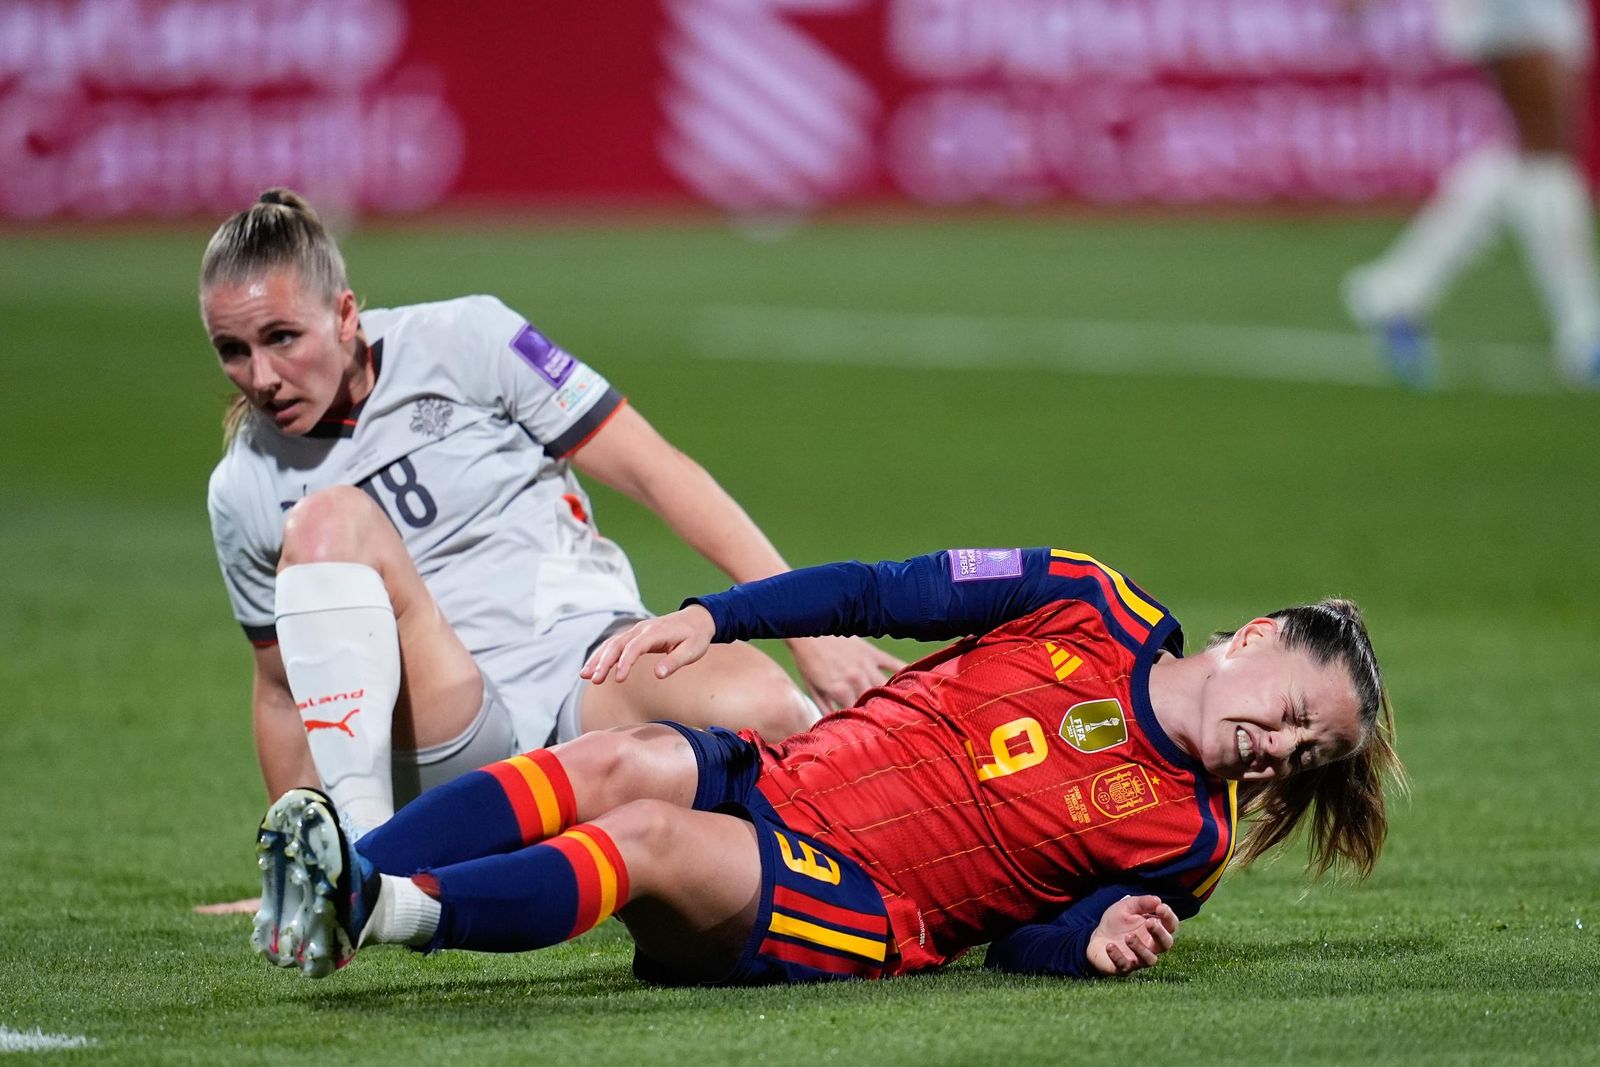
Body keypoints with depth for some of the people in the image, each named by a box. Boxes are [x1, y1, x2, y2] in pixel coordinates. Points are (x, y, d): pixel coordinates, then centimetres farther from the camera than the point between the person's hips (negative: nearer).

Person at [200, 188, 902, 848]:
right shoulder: (245, 492, 5)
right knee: (327, 518, -25)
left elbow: (654, 471, -3)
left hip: (594, 661, 0)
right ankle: (359, 848, -32)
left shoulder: (462, 339, -2)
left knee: (768, 712, -34)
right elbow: (283, 686, 19)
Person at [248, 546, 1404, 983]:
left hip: (860, 916, -3)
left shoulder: (1187, 838, 7)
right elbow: (878, 595, 9)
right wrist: (709, 619, -4)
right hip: (778, 779, 3)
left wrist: (1089, 940, -15)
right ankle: (338, 878, -44)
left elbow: (1022, 941, 9)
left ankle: (381, 908, -52)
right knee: (629, 762, -30)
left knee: (652, 842, -32)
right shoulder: (1094, 606, 10)